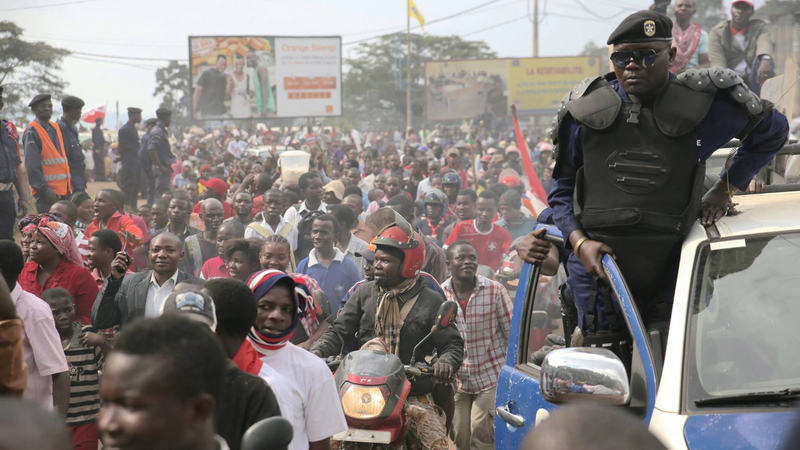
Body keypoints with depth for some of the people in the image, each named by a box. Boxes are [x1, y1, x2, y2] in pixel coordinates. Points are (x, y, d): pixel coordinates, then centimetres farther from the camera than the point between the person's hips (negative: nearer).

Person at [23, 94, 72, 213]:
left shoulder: (55, 128, 14)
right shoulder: (31, 132, -11)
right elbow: (32, 166, -16)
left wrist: (68, 185, 14)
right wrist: (46, 191, -19)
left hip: (63, 190, 8)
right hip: (47, 192, -8)